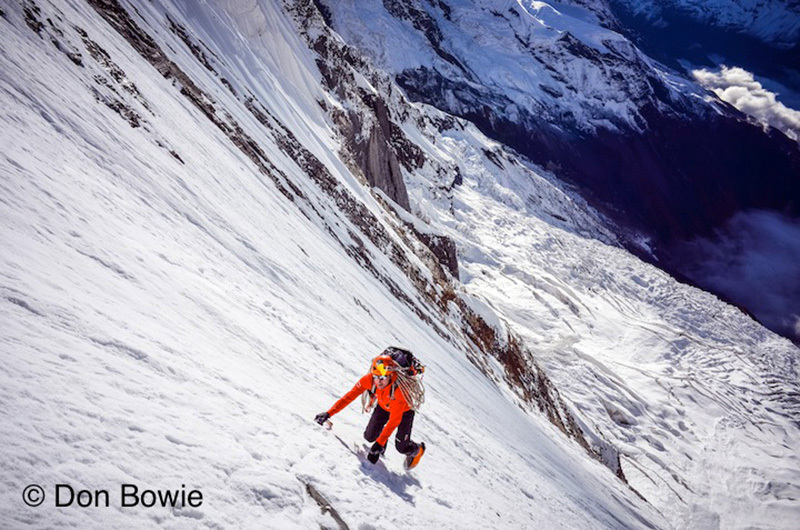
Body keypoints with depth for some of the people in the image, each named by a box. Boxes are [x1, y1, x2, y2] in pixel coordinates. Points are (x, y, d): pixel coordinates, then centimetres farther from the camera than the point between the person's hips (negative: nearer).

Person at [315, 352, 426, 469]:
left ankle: (417, 450, 26)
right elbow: (349, 396, -28)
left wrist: (379, 443, -42)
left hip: (404, 411, -4)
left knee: (401, 447, -9)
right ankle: (382, 438, 28)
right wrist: (329, 413, -36)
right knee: (369, 436, -8)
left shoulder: (399, 389, -43)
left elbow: (394, 420, -39)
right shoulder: (369, 379, -33)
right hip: (383, 406, 4)